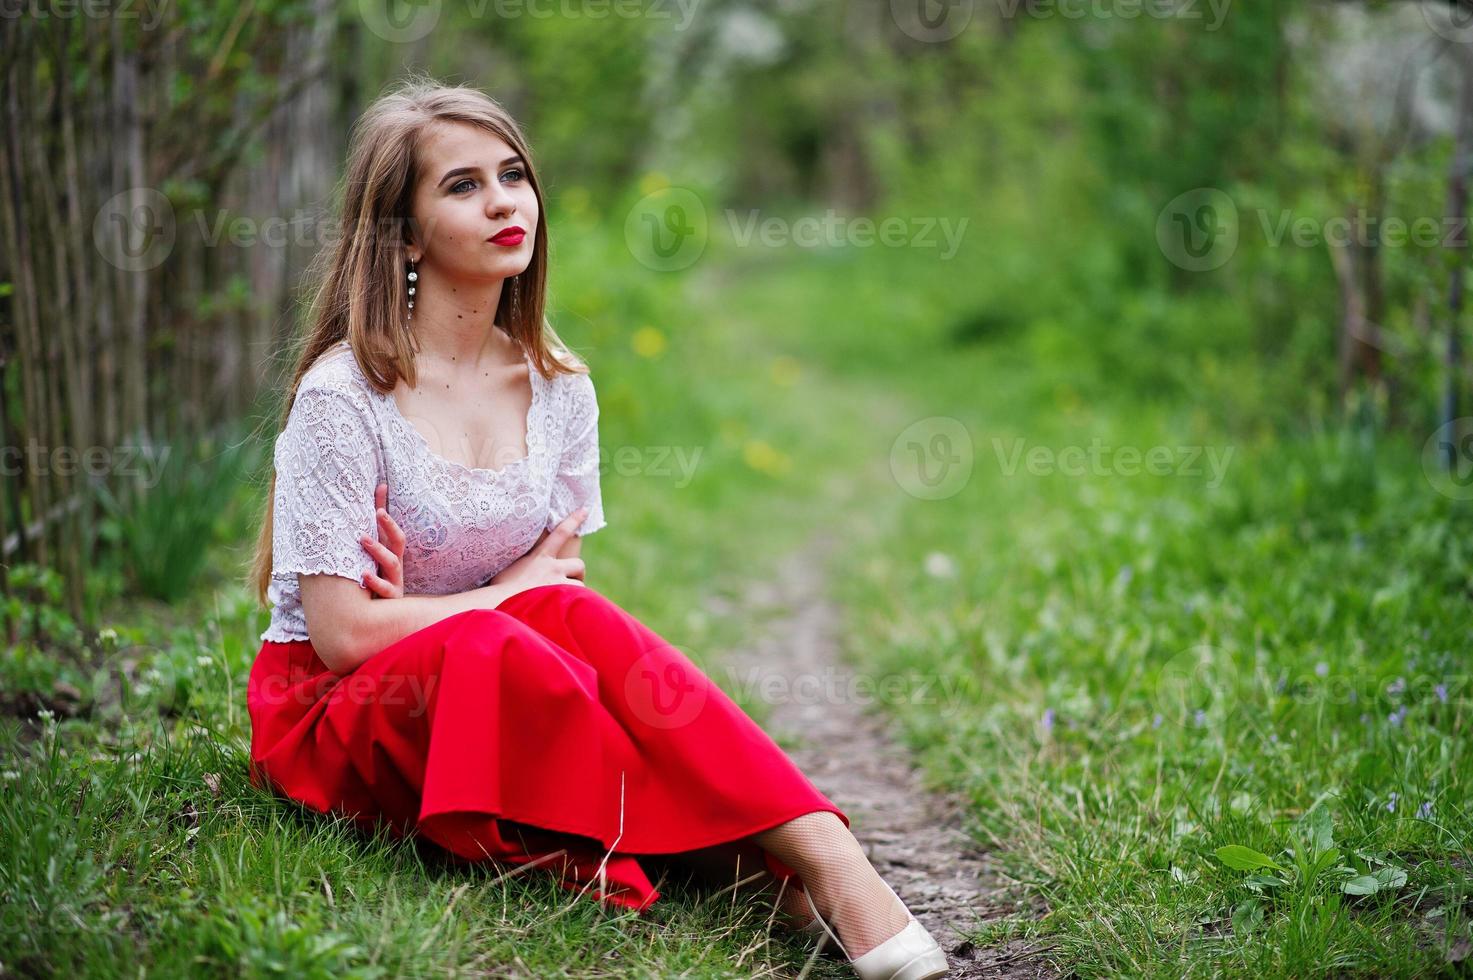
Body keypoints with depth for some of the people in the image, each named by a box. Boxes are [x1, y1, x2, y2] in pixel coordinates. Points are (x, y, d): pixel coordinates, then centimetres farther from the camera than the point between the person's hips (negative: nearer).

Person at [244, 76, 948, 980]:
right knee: (491, 645, -37)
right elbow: (342, 633, -18)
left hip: (498, 699, 4)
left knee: (577, 620, -31)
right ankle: (784, 871, -34)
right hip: (332, 712, -4)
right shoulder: (341, 395, -14)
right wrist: (510, 591, -9)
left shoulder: (560, 387, 3)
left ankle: (831, 864, -38)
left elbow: (565, 583, 4)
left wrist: (432, 610, -15)